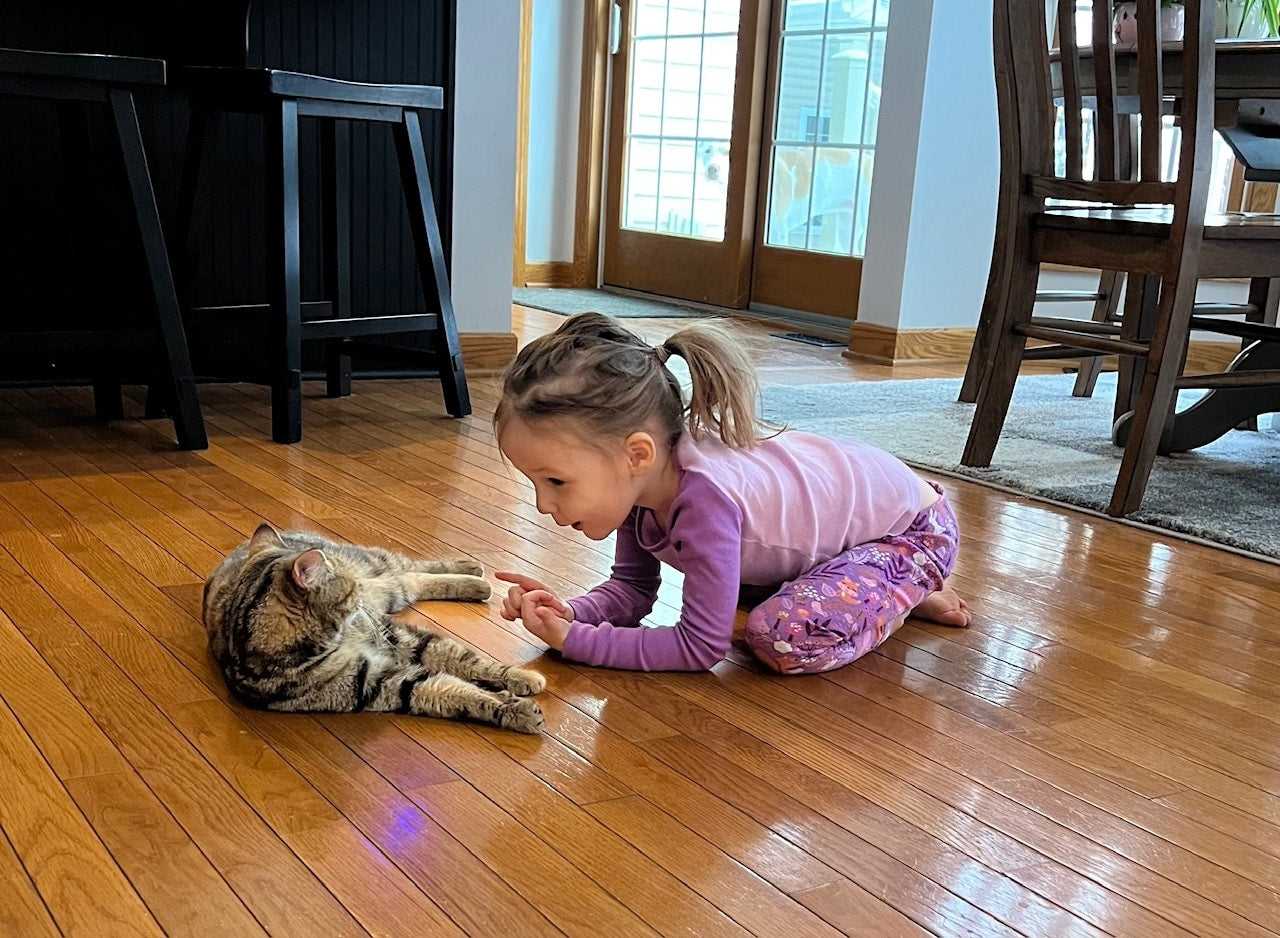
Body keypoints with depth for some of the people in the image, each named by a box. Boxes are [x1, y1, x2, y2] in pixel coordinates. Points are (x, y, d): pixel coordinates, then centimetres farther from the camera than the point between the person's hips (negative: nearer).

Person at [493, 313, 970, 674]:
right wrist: (569, 613, -25)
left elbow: (701, 646, -32)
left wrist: (574, 640, -31)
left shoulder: (704, 500, -40)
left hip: (912, 530, -8)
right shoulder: (633, 476, -16)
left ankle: (908, 594, -2)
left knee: (784, 640, -28)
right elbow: (632, 589, -5)